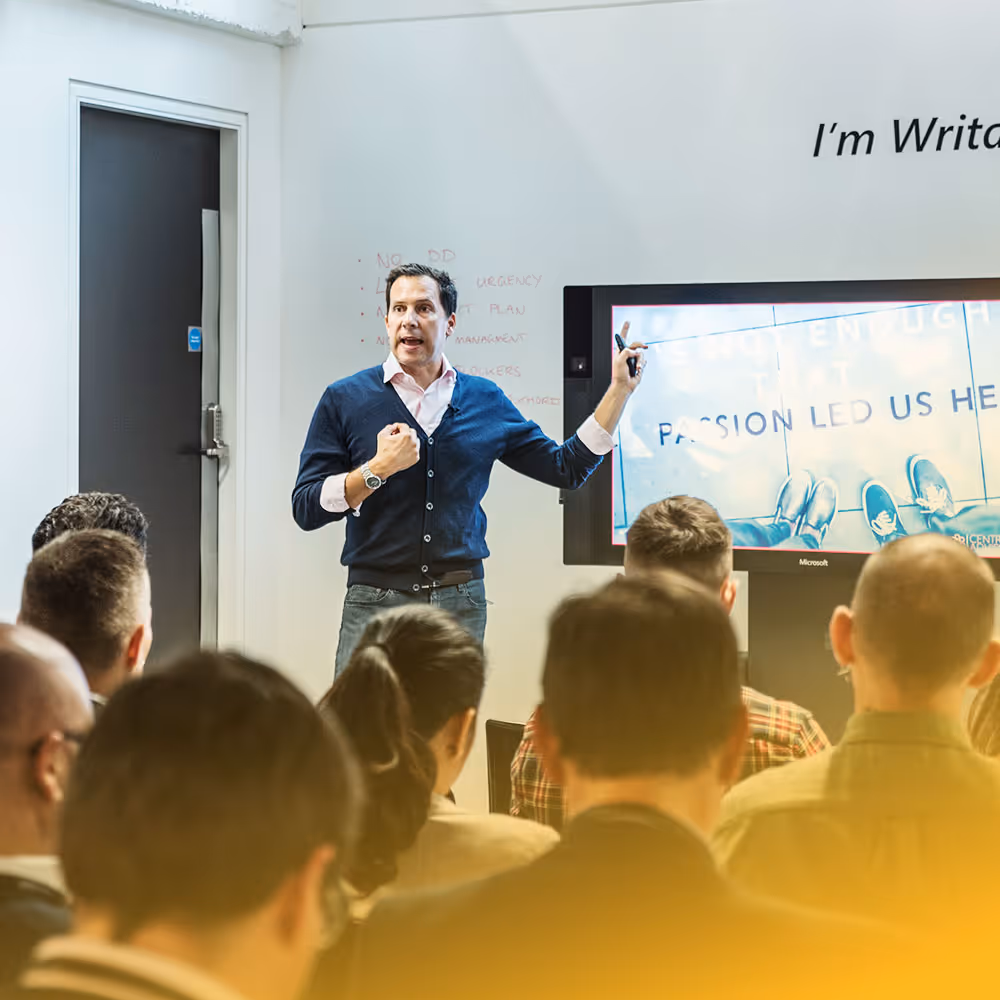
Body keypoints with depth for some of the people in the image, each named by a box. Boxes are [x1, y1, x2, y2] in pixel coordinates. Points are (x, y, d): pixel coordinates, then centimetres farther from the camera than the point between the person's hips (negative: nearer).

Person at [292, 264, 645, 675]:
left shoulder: (486, 401, 11)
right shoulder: (345, 399, 2)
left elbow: (566, 467, 15)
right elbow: (306, 508, -3)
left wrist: (620, 389, 11)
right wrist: (378, 469, -16)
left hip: (461, 600, 2)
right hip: (376, 599, -2)